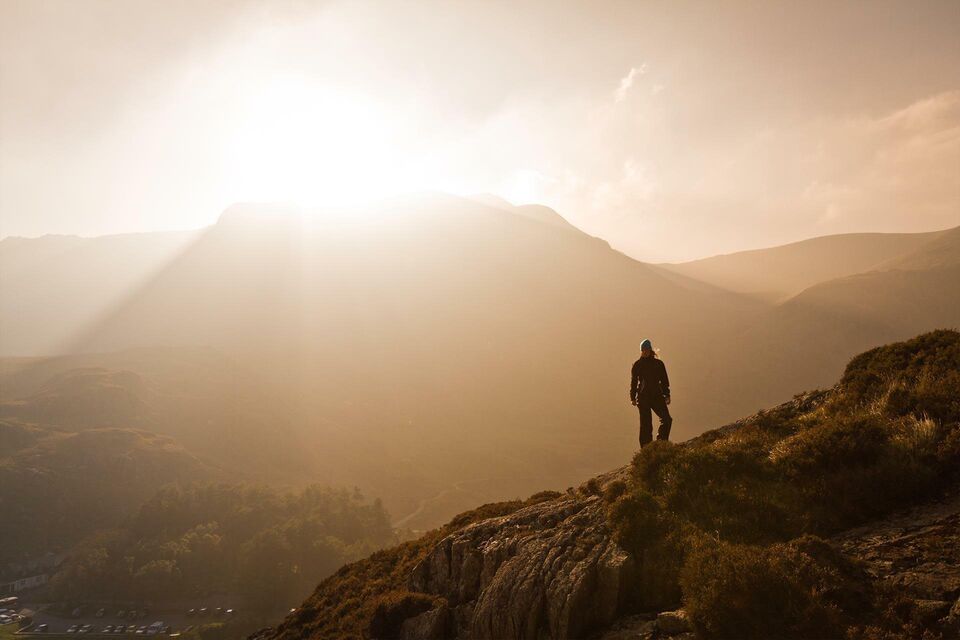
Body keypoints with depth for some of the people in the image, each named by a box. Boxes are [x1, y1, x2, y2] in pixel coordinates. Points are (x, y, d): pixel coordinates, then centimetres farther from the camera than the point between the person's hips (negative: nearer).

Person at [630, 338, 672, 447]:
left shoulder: (658, 363, 8)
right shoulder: (637, 365, 5)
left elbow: (664, 381, 11)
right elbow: (633, 382, 6)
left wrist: (667, 395, 3)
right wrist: (633, 397, 0)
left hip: (657, 396, 2)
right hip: (643, 397, -2)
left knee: (667, 419, -11)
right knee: (646, 424, -2)